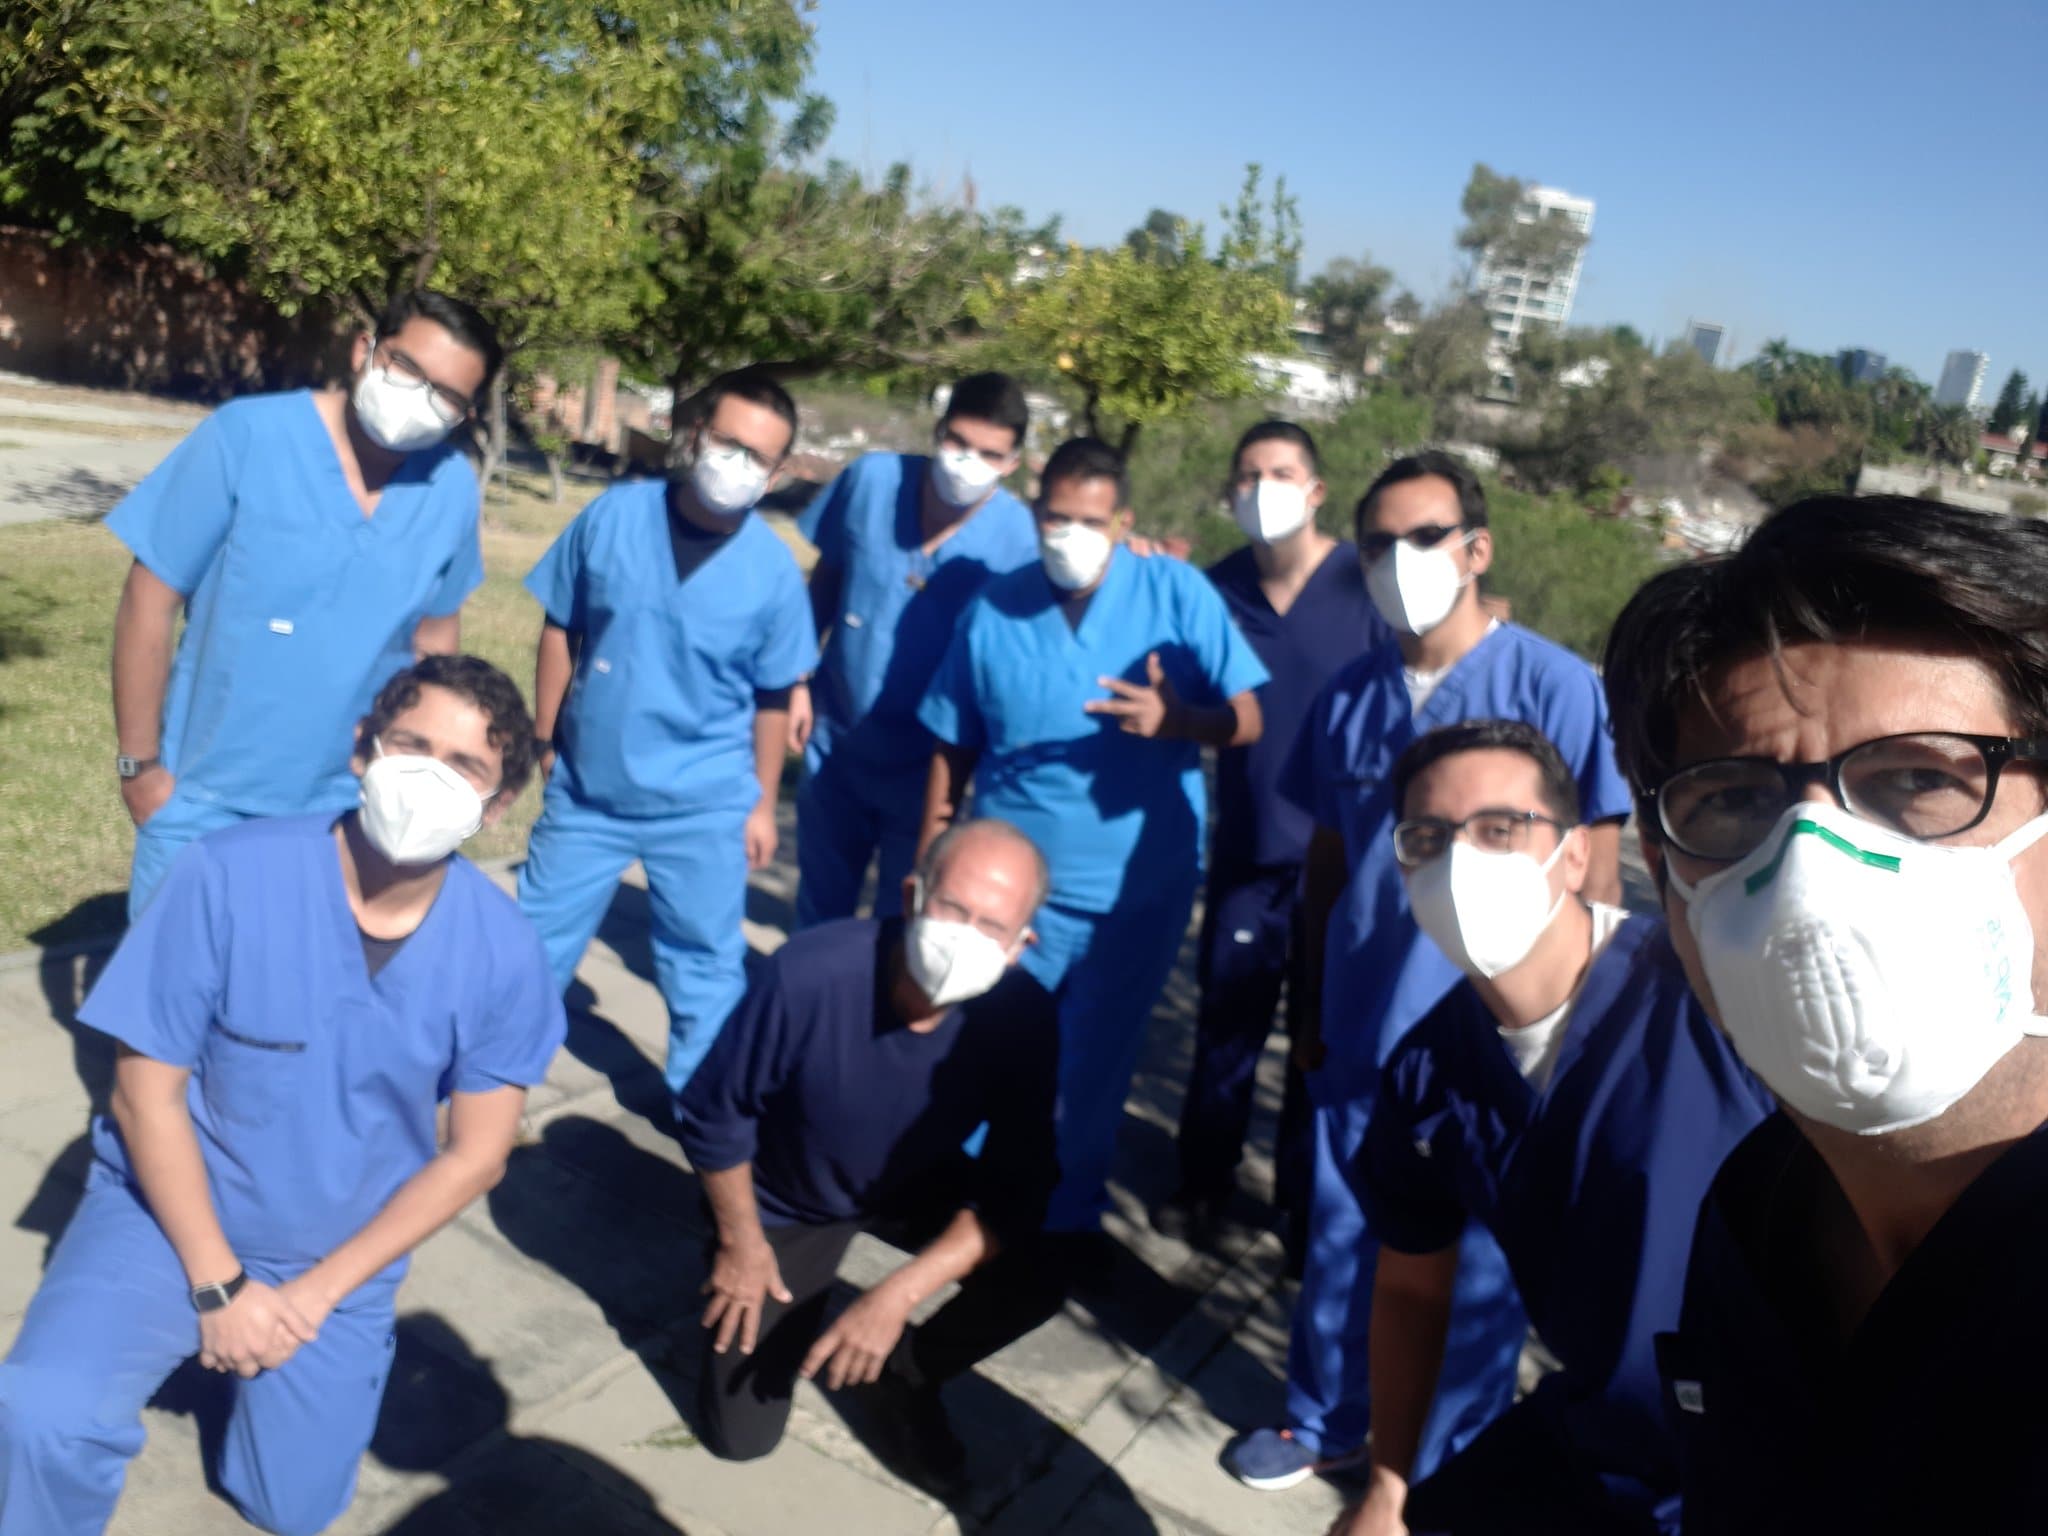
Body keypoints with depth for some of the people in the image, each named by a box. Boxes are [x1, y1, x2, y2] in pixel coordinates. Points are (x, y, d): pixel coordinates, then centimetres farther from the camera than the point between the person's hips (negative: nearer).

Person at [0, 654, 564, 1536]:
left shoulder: (501, 951, -18)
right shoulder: (228, 876, -23)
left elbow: (474, 1157, -8)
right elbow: (147, 1093, -14)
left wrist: (319, 1292, -11)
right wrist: (219, 1283, -15)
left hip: (339, 1250, 2)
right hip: (172, 1212, -2)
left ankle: (287, 1324, 34)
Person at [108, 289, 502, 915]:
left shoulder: (454, 488, -6)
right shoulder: (247, 437, -16)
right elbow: (150, 602, -11)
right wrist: (140, 765, -7)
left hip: (350, 810, 2)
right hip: (206, 804, -2)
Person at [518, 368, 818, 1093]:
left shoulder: (773, 569, -13)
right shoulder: (613, 515, -11)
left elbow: (772, 698, -3)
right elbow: (561, 632, 0)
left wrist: (763, 802, 2)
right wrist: (543, 741, 4)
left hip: (703, 806, -1)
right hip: (585, 787, 2)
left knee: (705, 962, 13)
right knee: (533, 942, 18)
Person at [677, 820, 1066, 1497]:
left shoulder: (1025, 1017, -29)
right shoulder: (808, 972, -37)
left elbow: (1014, 1192, -23)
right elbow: (714, 1114, -19)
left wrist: (897, 1295, -32)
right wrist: (741, 1245, -8)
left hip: (918, 1185, 2)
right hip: (788, 1200, -2)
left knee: (1032, 1284, -23)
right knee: (740, 1434, -1)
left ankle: (905, 1375, 8)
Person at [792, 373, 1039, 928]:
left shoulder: (1018, 537, -18)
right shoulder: (870, 479, -11)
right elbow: (820, 581, 3)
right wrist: (796, 679, 2)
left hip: (925, 765, -2)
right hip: (835, 745, 3)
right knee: (818, 911, 21)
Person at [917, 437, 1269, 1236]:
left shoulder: (1178, 592, -8)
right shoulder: (995, 607, -4)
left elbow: (1246, 720, -11)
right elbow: (952, 750, 2)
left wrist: (1174, 719, -31)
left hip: (1139, 887, 0)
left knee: (1096, 1070, 17)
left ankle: (1068, 1217, 39)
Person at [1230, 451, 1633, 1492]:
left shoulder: (1554, 686, -12)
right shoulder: (1348, 695, 2)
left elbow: (1594, 874, -9)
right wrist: (1315, 1004, 13)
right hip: (1363, 1031, 4)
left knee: (1474, 1265, 12)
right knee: (1340, 1239, 18)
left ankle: (1446, 1467, 34)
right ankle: (1326, 1421, 40)